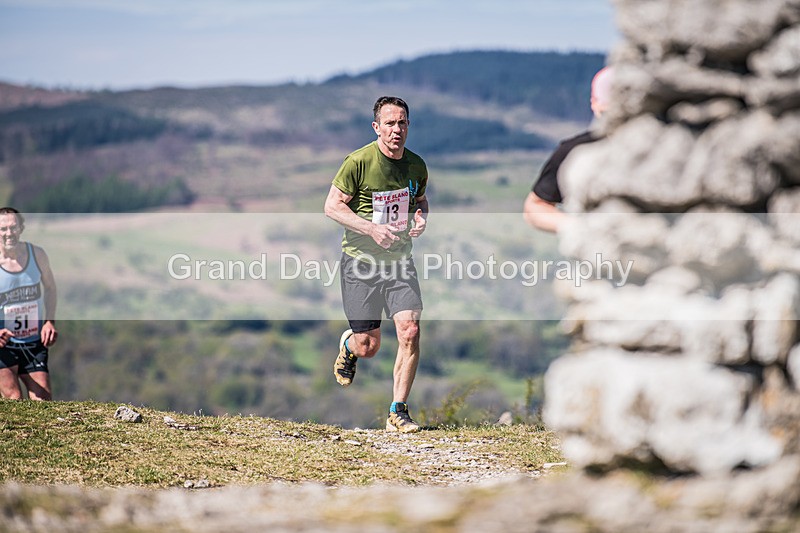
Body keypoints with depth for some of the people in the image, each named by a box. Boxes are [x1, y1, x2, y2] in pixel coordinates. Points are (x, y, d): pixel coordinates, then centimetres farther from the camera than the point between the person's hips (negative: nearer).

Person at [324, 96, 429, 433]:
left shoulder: (416, 165, 2)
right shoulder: (359, 162, -13)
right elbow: (332, 205, -10)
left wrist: (420, 216, -3)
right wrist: (372, 229, -21)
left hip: (399, 260, 3)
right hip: (360, 260, -3)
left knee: (410, 331, -15)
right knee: (369, 347, 1)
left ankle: (398, 412, -3)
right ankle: (348, 345, 41)